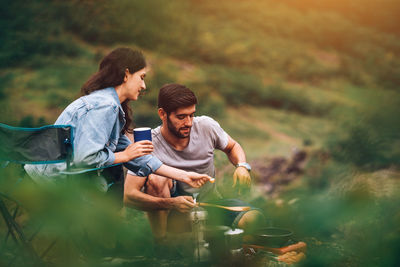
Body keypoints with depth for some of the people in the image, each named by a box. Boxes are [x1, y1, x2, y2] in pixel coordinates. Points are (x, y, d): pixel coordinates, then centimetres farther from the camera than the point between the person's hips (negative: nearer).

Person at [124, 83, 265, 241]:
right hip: (172, 213, -2)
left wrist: (242, 166, -11)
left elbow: (232, 147, 12)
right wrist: (171, 203, -40)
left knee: (253, 219, -26)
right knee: (156, 179, -32)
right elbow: (129, 197, -25)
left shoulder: (206, 126, -9)